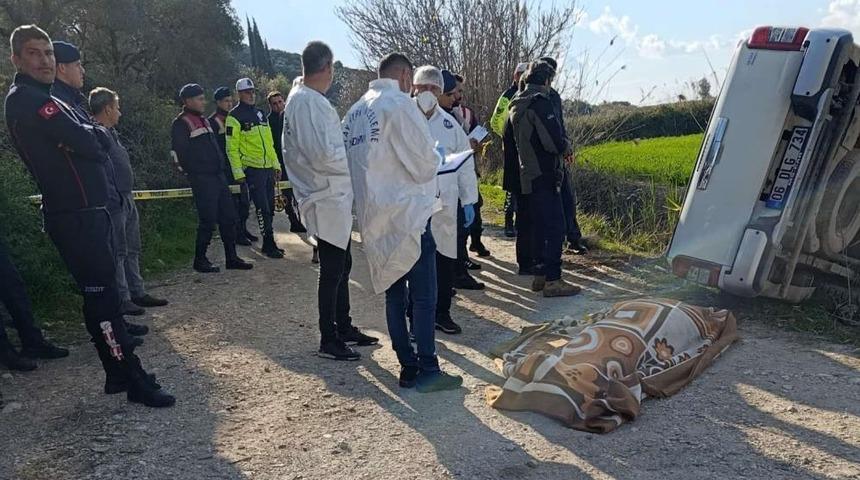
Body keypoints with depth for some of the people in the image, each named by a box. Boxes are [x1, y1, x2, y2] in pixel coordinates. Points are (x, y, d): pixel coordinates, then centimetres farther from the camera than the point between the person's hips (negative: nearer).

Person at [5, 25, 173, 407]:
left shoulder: (34, 99, 21)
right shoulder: (30, 99, -12)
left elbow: (80, 145, 17)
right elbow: (86, 143, -18)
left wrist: (82, 135, -2)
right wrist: (87, 134, 2)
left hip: (81, 211, 10)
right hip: (77, 215, -10)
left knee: (100, 294, 12)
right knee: (102, 296, -8)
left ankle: (118, 374, 19)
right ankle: (134, 380, -4)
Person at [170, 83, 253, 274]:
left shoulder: (204, 121, 20)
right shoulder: (181, 123, -7)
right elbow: (177, 151, -15)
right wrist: (191, 172, -9)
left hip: (218, 176, 9)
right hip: (202, 179, -9)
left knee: (229, 217, 8)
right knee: (208, 220, -6)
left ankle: (231, 258, 16)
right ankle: (200, 260, 8)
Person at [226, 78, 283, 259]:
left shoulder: (260, 113, 17)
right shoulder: (235, 117, -6)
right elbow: (232, 148, -9)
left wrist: (276, 164, 18)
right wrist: (238, 172, -14)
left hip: (268, 168, 7)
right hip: (252, 169, -7)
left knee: (270, 207, 10)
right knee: (262, 208, -8)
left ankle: (269, 244, 19)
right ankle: (269, 245, -1)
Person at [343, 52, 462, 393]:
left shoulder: (355, 112, 14)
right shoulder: (399, 105, -10)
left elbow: (354, 164, 16)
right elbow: (424, 163, -13)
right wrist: (434, 161, 8)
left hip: (373, 218, 8)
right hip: (407, 214, -8)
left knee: (394, 294, 12)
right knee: (424, 296, -1)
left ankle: (408, 367, 19)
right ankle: (427, 370, 3)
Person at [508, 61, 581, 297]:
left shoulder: (517, 105, 14)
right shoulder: (541, 102, -14)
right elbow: (555, 142, -22)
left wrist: (560, 145, 14)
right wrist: (566, 146, 1)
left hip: (528, 175, 9)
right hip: (545, 174, -9)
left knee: (540, 225, 15)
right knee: (555, 227, -5)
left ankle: (540, 275, 21)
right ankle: (553, 280, -2)